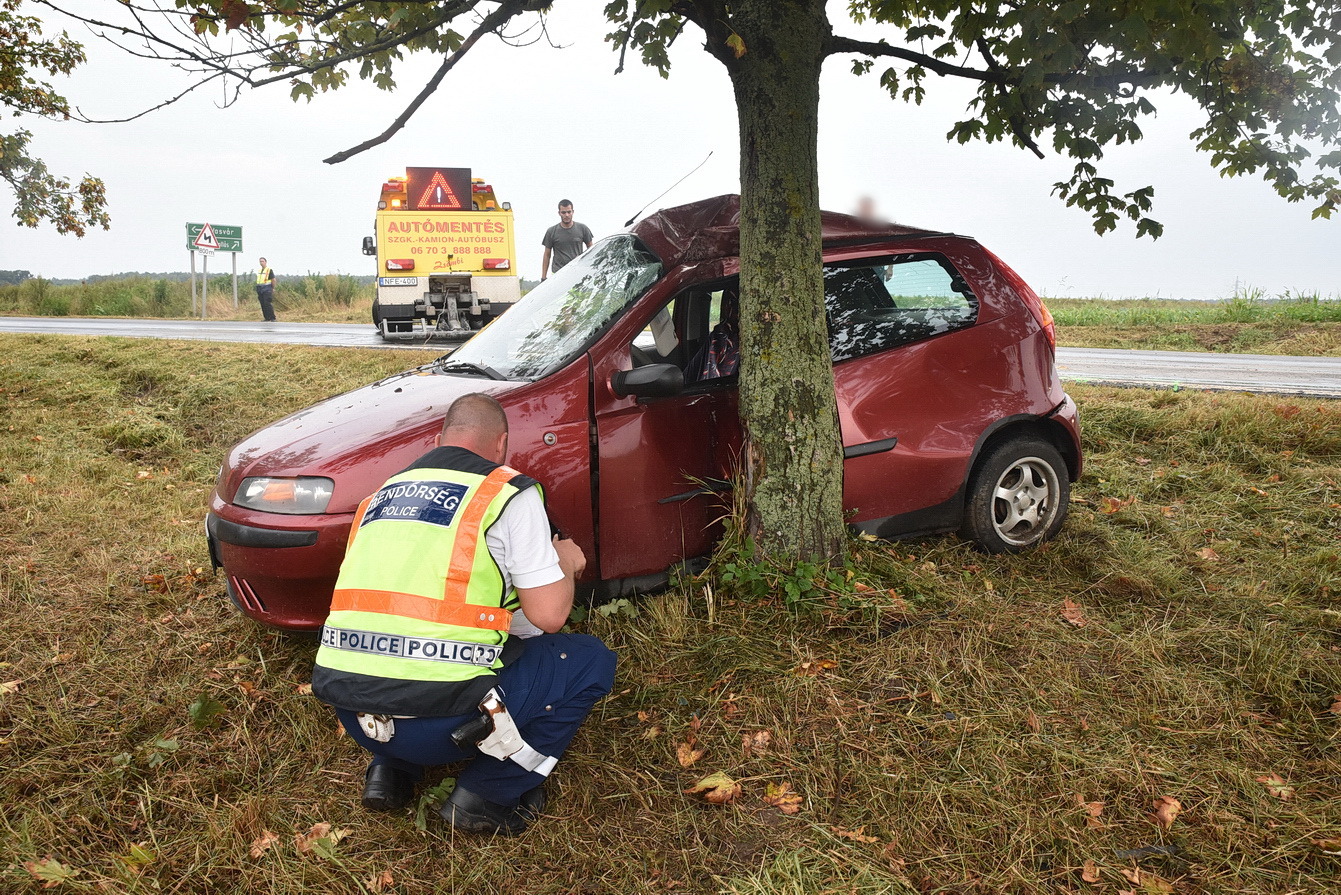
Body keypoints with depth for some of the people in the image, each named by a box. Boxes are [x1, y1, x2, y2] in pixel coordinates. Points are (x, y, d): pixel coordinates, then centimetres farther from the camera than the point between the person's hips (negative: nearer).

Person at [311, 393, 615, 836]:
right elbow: (548, 615, -3)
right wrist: (566, 563, 18)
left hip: (350, 711, 7)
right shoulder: (508, 491, -2)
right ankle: (487, 794, 8)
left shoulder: (384, 493, 18)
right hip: (435, 720, -7)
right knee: (591, 660, 10)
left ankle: (390, 770, 21)